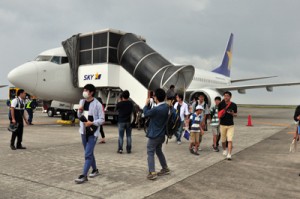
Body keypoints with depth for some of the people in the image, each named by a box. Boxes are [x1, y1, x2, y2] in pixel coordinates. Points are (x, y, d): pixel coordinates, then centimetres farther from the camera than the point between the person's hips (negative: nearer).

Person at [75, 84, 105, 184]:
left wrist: (92, 123, -24)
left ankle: (84, 175, -5)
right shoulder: (82, 102, 7)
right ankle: (95, 169, 34)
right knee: (89, 153, 17)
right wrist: (79, 111, -5)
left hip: (93, 132, -6)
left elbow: (102, 119, -11)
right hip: (83, 131, 7)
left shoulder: (97, 104, -13)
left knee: (87, 154, -9)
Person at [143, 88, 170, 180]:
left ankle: (152, 173, -3)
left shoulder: (156, 109, -26)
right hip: (162, 134, 8)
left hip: (154, 135, -8)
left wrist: (146, 104, 9)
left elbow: (146, 113, -6)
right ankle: (165, 168, 31)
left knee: (150, 153, 2)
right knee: (159, 151, 23)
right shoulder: (166, 107, -2)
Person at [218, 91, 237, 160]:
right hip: (222, 125, 1)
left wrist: (232, 113, -16)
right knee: (223, 140, 12)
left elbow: (236, 114, 7)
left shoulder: (233, 105, -3)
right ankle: (224, 150, 37)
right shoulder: (221, 104, -1)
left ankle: (229, 154, -10)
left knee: (230, 140, -10)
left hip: (231, 125, -1)